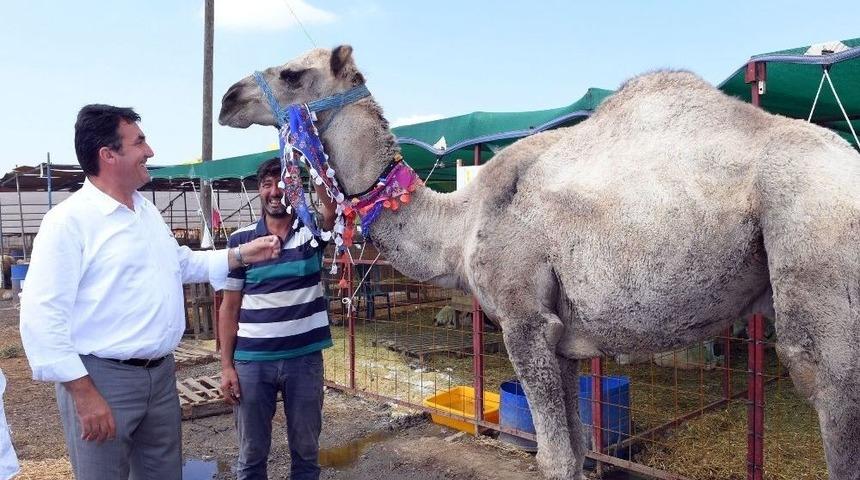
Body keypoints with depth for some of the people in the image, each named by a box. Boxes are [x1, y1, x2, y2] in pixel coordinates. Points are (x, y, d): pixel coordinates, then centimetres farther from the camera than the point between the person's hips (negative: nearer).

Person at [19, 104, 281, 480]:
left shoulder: (147, 210, 11)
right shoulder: (69, 220, -15)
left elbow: (182, 263, 26)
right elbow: (42, 315, -19)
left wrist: (241, 255, 17)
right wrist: (83, 393, -21)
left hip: (161, 373, 8)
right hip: (102, 378, -7)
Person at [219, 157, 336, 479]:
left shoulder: (312, 230, 1)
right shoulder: (240, 240, 2)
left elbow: (333, 204, -22)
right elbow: (230, 307, 4)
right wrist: (226, 365, -1)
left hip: (305, 358, 0)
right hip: (252, 361, 1)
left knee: (306, 451, 14)